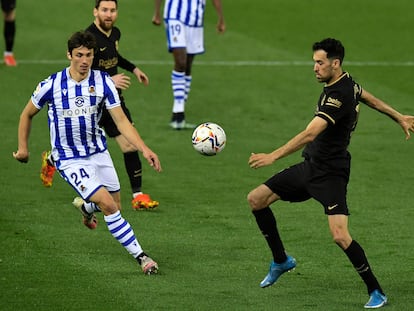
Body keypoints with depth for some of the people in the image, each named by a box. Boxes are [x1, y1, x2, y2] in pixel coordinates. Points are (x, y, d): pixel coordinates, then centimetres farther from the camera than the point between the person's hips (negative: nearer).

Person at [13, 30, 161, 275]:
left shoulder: (103, 82, -9)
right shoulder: (52, 85, -13)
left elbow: (121, 121, -11)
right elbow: (28, 114, 5)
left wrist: (144, 149, -23)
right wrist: (23, 148, 6)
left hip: (99, 153, 4)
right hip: (70, 160, -4)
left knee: (114, 206, 13)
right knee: (108, 205, -19)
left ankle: (85, 206, 49)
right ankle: (141, 256, -11)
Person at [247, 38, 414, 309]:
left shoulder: (339, 95, -25)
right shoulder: (347, 83, 4)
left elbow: (310, 134, -34)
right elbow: (370, 99, 23)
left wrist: (272, 157, -39)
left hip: (330, 174, -10)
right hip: (309, 167, 10)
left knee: (340, 236, -20)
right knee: (256, 199, 8)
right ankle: (281, 261, 24)